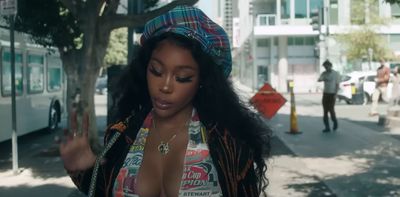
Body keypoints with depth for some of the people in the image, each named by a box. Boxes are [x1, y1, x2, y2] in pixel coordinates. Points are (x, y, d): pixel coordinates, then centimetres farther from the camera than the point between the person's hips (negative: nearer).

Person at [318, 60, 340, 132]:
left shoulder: (336, 74, -6)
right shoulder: (324, 73, 5)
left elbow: (337, 85, -7)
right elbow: (319, 80, -13)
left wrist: (335, 95, -16)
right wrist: (323, 79, -36)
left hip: (332, 94, -4)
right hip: (325, 94, 4)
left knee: (331, 109, -11)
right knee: (325, 110, -1)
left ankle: (335, 121, 19)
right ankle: (327, 127, 2)